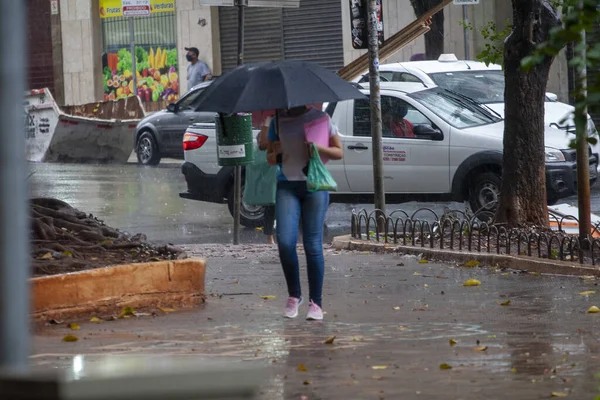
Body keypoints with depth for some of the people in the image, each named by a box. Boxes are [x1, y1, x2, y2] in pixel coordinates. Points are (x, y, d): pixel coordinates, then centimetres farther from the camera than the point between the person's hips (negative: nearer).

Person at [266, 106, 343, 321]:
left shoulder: (320, 118, 4)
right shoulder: (278, 121, 10)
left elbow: (339, 152, 7)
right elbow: (270, 159, 17)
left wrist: (319, 148, -13)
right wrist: (276, 153, -7)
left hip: (315, 184, -2)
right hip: (287, 186, 2)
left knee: (313, 245, -3)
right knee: (285, 241, -14)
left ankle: (316, 303, 6)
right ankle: (294, 295, 4)